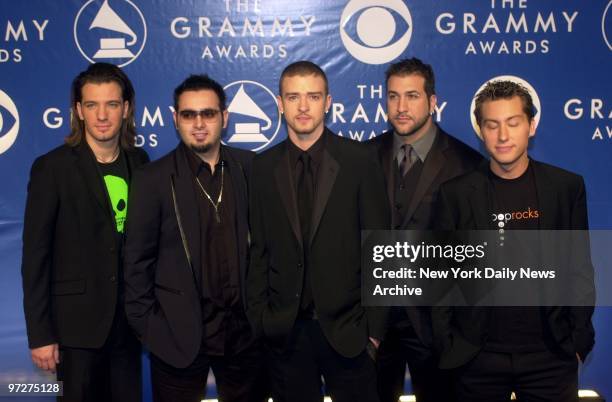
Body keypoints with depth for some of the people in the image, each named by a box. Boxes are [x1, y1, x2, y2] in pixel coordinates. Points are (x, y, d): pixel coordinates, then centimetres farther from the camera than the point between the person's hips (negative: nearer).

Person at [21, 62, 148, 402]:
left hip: (128, 320, 4)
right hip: (77, 322, -4)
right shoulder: (52, 167, -8)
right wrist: (40, 334, -11)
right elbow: (35, 255, -9)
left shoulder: (139, 162, 4)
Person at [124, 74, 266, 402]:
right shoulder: (153, 179, -6)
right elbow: (138, 261, -4)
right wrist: (146, 326, -6)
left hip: (244, 327, 3)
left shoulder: (248, 167, 1)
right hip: (178, 332, -2)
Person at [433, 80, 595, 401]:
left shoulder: (567, 187, -1)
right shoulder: (456, 193, -4)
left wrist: (579, 342, 0)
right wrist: (446, 346, -3)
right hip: (477, 359, 0)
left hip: (551, 357, 1)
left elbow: (580, 269, 3)